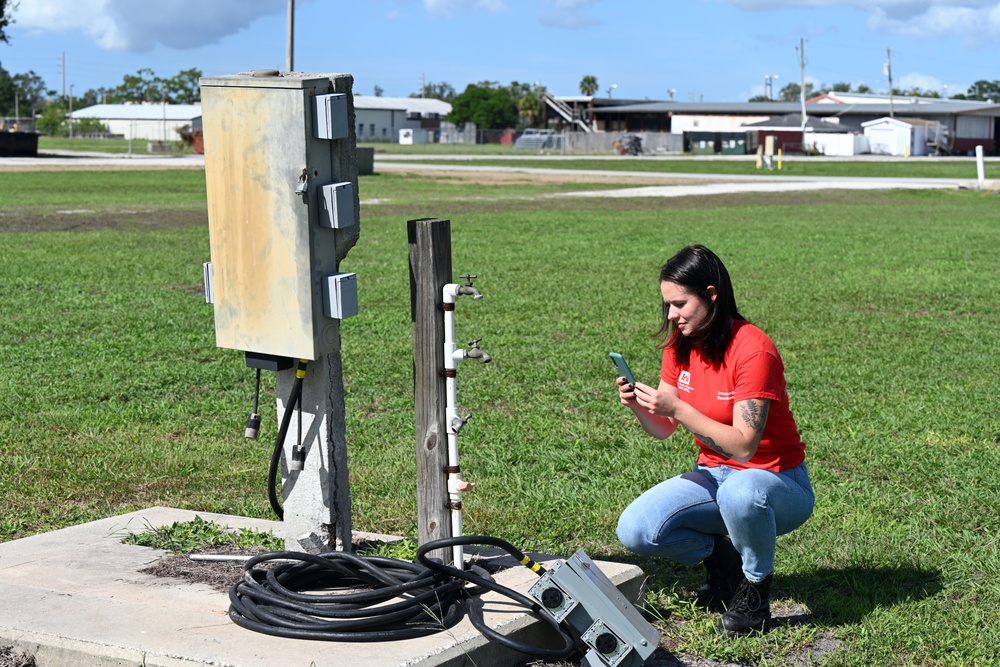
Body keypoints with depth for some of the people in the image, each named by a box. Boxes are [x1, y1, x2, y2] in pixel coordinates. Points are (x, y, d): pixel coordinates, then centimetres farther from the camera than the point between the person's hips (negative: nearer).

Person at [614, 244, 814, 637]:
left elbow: (743, 446, -27)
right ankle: (723, 561, 11)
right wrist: (638, 406, -18)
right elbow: (663, 430, 2)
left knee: (740, 491, -42)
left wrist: (676, 407, -33)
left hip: (777, 482, -6)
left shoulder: (753, 350, -22)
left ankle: (755, 590, -12)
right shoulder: (680, 346, 0)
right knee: (635, 531, -17)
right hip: (714, 475, 6)